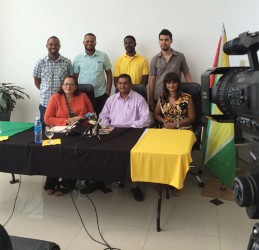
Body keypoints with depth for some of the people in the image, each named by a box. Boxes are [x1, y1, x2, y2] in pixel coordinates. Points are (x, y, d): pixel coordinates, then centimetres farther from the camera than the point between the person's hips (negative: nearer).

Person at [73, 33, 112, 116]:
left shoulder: (103, 56, 1)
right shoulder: (78, 58, 3)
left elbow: (109, 74, 5)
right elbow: (75, 78, 8)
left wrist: (108, 92, -1)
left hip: (101, 95, 0)